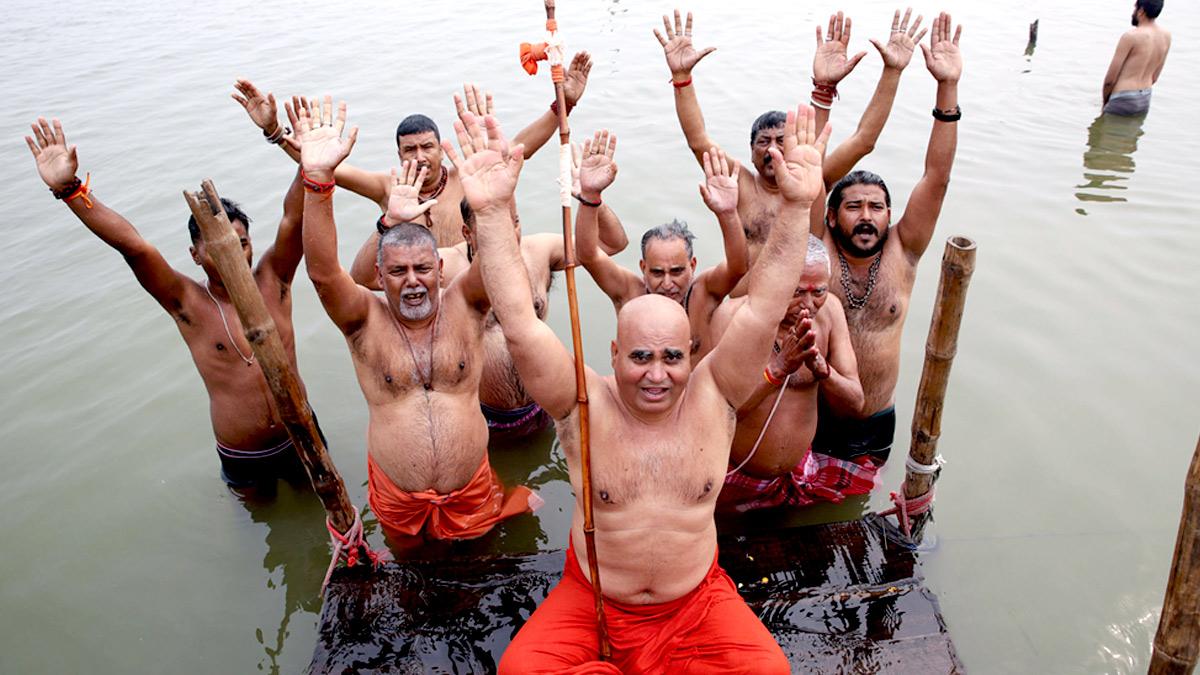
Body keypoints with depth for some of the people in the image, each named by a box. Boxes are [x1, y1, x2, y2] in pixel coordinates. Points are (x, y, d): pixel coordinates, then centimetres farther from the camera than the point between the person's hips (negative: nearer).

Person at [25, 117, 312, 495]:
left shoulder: (271, 282, -11)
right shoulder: (188, 303, -14)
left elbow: (294, 220, -25)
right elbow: (132, 246, -25)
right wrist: (68, 188, -36)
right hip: (242, 459, -1)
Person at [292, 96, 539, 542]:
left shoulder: (463, 307, -10)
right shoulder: (366, 321, -11)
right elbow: (322, 272, -28)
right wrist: (317, 179, -41)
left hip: (471, 489, 0)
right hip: (396, 496, 1)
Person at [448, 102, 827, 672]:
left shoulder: (712, 398, -10)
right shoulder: (585, 405, -14)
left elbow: (763, 311, -19)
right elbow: (520, 327, -25)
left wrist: (795, 207, -29)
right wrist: (492, 213, -35)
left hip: (699, 603, 2)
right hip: (590, 603, -1)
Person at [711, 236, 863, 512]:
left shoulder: (829, 309, -10)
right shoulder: (733, 316, -22)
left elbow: (855, 405, -11)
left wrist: (822, 370, -31)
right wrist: (779, 367, -41)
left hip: (797, 475, 3)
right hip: (734, 479, -3)